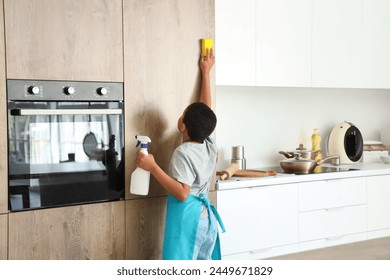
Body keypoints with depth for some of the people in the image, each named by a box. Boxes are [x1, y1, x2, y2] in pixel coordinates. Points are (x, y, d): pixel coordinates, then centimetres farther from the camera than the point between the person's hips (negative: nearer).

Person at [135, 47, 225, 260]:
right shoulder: (210, 146, 4)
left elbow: (182, 193, -22)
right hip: (207, 217, 8)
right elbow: (205, 110, 16)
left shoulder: (183, 153, -15)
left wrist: (153, 167, -21)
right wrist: (206, 72, 25)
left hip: (188, 219, -7)